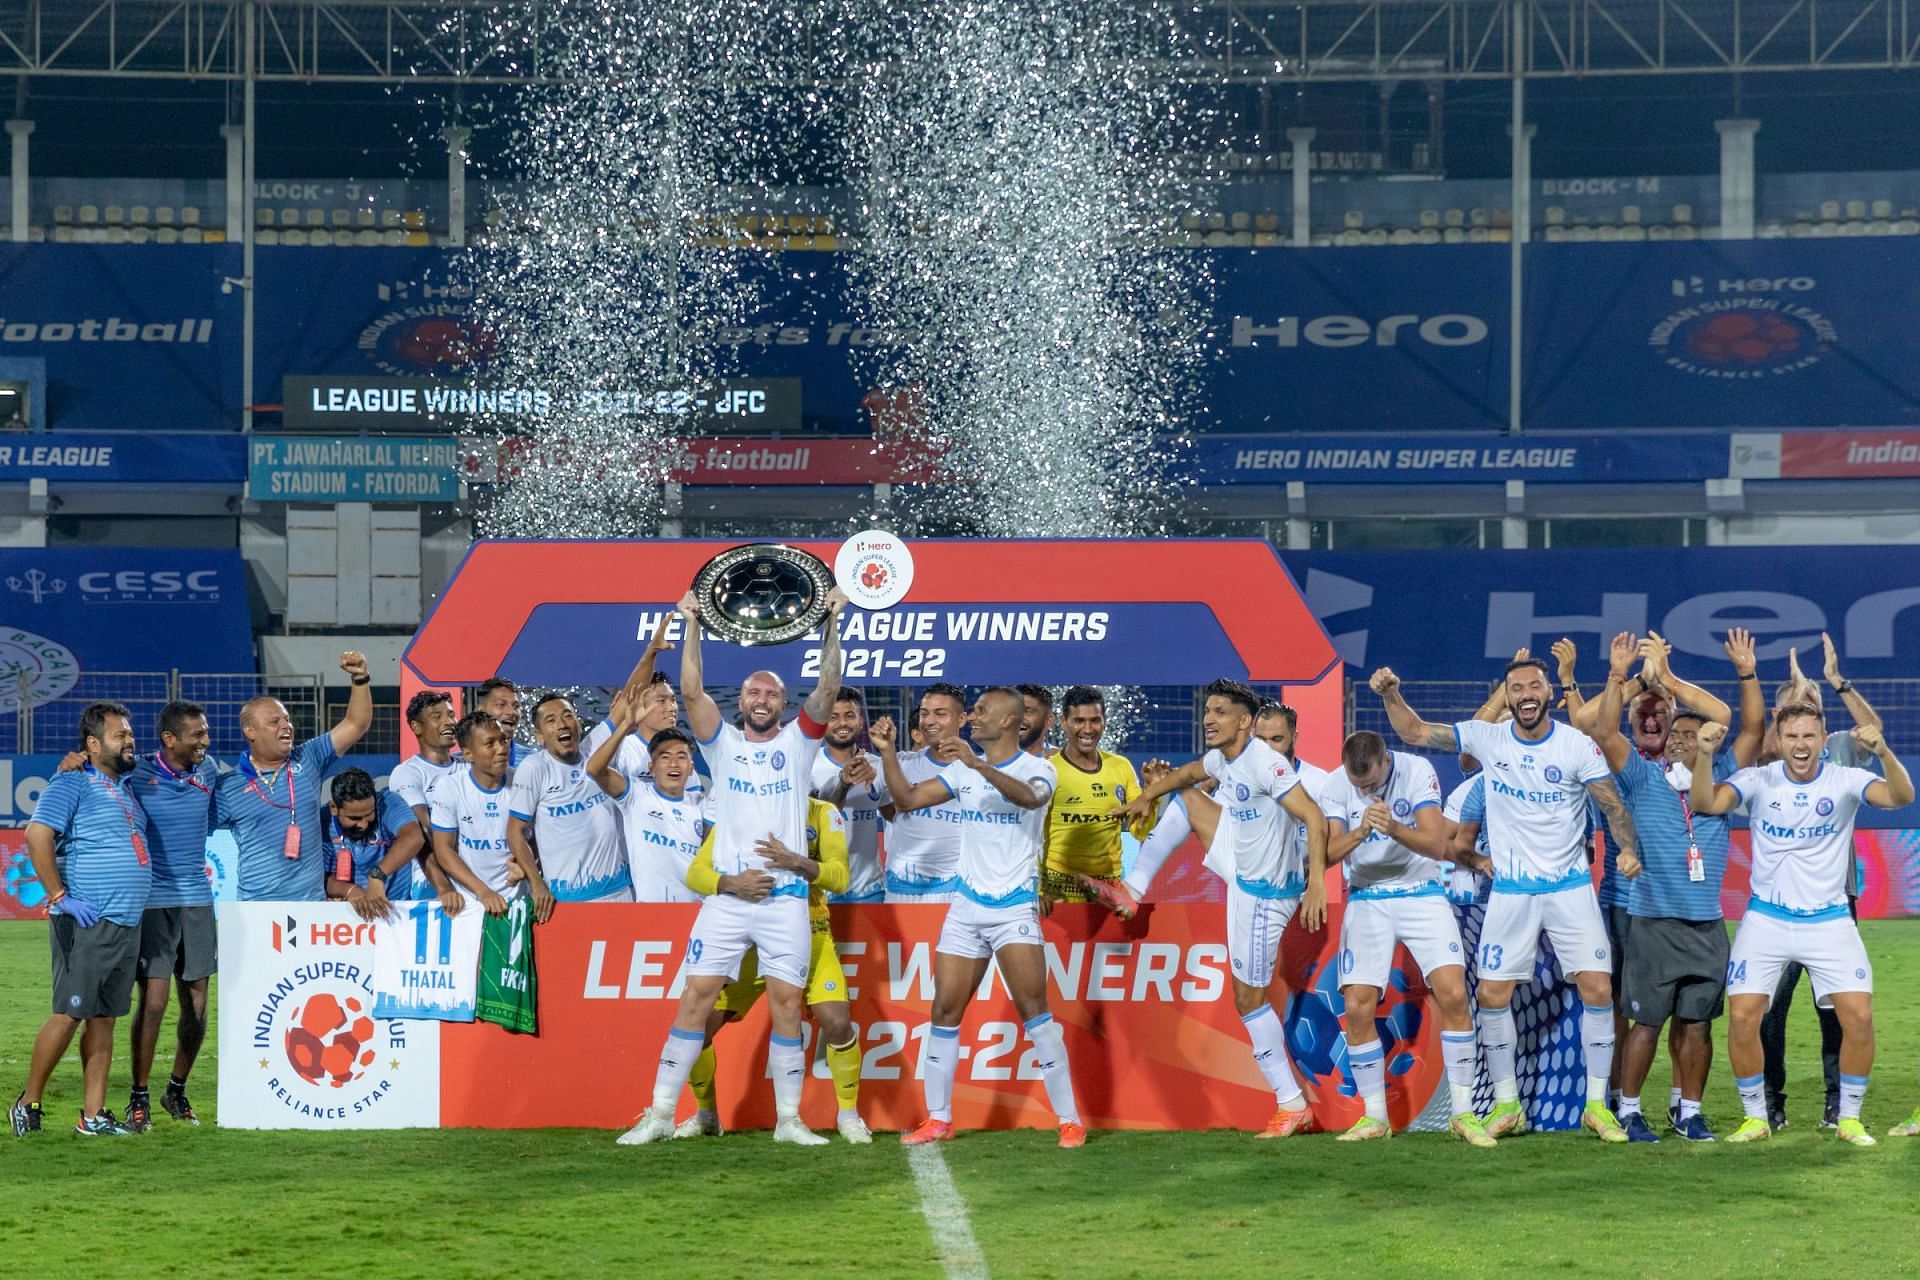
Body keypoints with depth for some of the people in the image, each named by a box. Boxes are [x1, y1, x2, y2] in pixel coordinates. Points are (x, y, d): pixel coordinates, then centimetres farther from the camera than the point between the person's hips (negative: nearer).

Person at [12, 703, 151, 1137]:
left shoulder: (126, 787, 18)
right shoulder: (72, 783, -7)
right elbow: (37, 836, -16)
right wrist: (59, 896, -17)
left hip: (127, 923, 8)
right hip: (87, 922, -8)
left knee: (104, 1018, 7)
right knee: (69, 1014, -7)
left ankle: (94, 1115, 9)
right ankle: (28, 1103, 4)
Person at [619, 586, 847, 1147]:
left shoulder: (798, 743, 9)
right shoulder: (724, 745, 10)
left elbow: (827, 690, -4)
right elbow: (691, 692, -3)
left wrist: (832, 626, -13)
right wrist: (693, 626, -11)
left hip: (786, 897, 0)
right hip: (726, 895, 0)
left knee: (786, 1002, -1)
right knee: (697, 996, -3)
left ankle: (789, 1119, 6)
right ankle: (659, 1114, -1)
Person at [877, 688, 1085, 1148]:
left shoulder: (1036, 768, -6)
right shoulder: (963, 769, 11)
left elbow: (1029, 797, -29)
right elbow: (908, 799, 9)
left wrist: (979, 765, -41)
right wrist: (887, 752, -3)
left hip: (1015, 907, -5)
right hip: (967, 907, 5)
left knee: (1033, 1008, -14)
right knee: (944, 1010, 4)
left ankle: (1069, 1120, -11)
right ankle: (938, 1119, 13)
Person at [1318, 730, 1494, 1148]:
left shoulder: (1416, 771, -14)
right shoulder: (1335, 785, -8)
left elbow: (1437, 845, -22)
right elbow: (1326, 852, -16)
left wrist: (1395, 828, -41)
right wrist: (1360, 832, -35)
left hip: (1421, 893, -1)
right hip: (1367, 900, 1)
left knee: (1453, 995, -15)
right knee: (1358, 1007, -8)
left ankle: (1463, 1113, -5)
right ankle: (1375, 1117, 6)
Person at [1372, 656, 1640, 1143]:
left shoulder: (1578, 746, -6)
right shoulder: (1487, 739, -2)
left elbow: (1613, 805, -3)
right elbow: (1416, 733, 0)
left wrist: (1628, 849, -18)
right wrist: (1391, 695, -16)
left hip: (1570, 887, -2)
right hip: (1510, 892, 2)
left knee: (1597, 989, -8)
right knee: (1493, 994, 0)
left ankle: (1597, 1106, 3)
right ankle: (1507, 1105, 13)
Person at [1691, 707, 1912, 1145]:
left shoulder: (1845, 781, -8)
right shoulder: (1759, 781, -6)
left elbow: (1901, 797, -24)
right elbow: (1705, 804, -21)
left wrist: (1883, 752, -44)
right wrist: (1704, 755, -39)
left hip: (1829, 921, 0)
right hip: (1766, 919, 0)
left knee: (1859, 1016, -10)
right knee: (1742, 1016, -9)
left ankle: (1850, 1118, 8)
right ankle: (1755, 1117, 9)